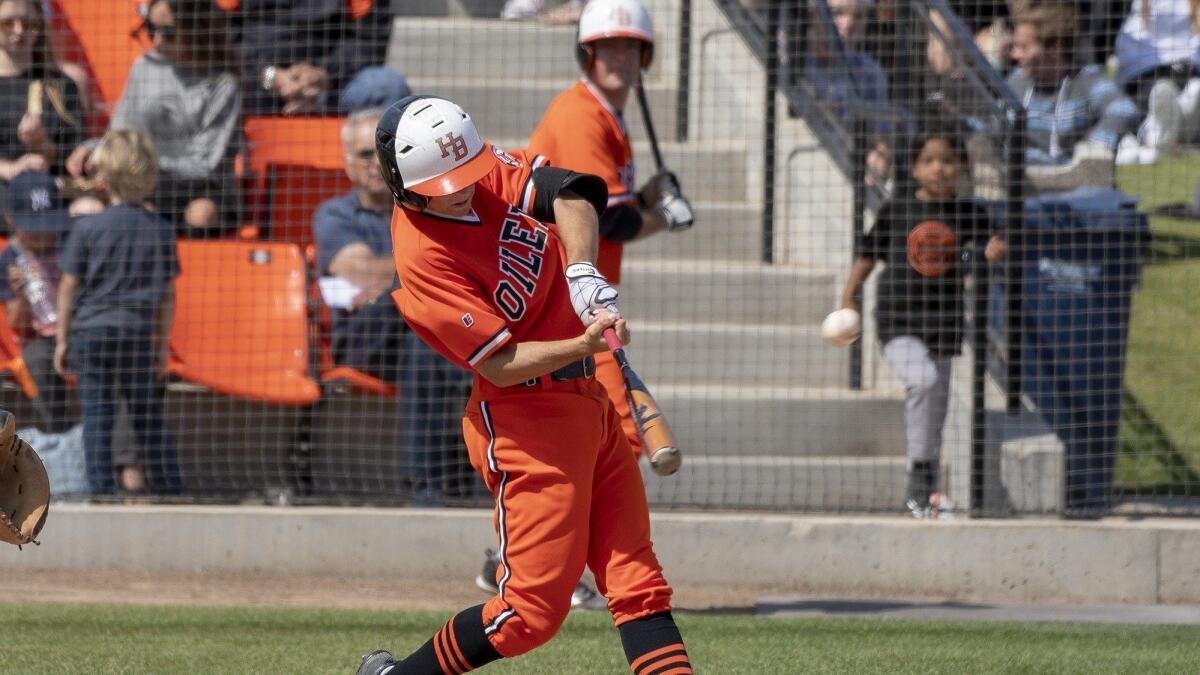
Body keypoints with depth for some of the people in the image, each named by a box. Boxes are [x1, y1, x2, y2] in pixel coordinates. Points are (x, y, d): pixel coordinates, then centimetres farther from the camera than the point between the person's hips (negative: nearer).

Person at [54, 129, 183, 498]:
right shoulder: (160, 230, 2)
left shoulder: (87, 228, -5)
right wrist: (162, 344, 14)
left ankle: (101, 487, -6)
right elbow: (167, 293, 6)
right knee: (148, 416, 11)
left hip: (92, 329, -2)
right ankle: (169, 485, 14)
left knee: (97, 415, -1)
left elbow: (69, 286, -1)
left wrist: (63, 339, 7)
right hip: (140, 333, 2)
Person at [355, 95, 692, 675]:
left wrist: (583, 275, -16)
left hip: (589, 402, 8)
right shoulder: (422, 257, -22)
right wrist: (583, 346, -35)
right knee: (532, 610, -6)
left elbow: (569, 194, 0)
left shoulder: (485, 168, -1)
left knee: (638, 583, 3)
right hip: (526, 423, -8)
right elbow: (501, 364, -23)